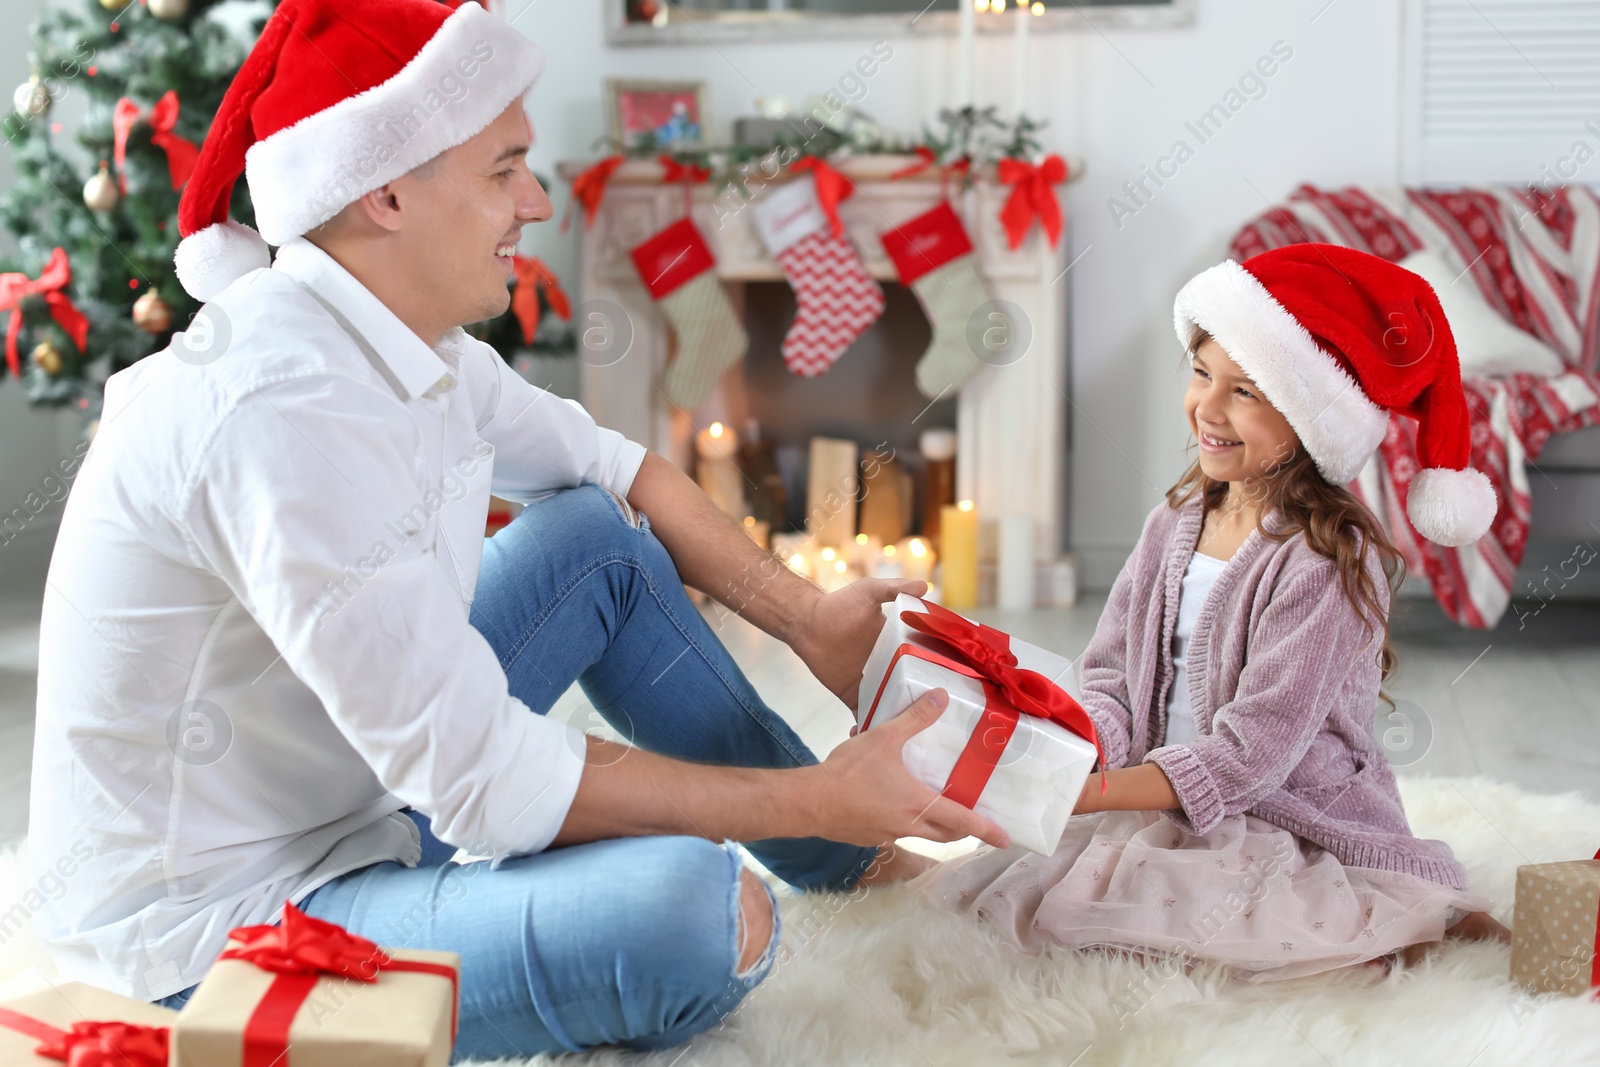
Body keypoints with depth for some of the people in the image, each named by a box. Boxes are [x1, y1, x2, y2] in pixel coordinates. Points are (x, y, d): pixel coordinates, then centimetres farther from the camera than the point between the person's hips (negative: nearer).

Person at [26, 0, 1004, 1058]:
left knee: (601, 536, 10)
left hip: (355, 794, 10)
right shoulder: (283, 413, -29)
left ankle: (848, 862, 19)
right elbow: (490, 780, -28)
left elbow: (610, 469, 15)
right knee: (695, 908, -31)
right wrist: (812, 797, -20)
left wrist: (808, 619, 6)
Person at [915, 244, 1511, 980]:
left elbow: (1252, 750, -19)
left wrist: (1085, 796, -22)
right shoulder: (1175, 524, 8)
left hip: (1299, 840, -5)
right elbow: (1110, 682, 9)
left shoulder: (1330, 558, -15)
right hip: (1168, 816, 6)